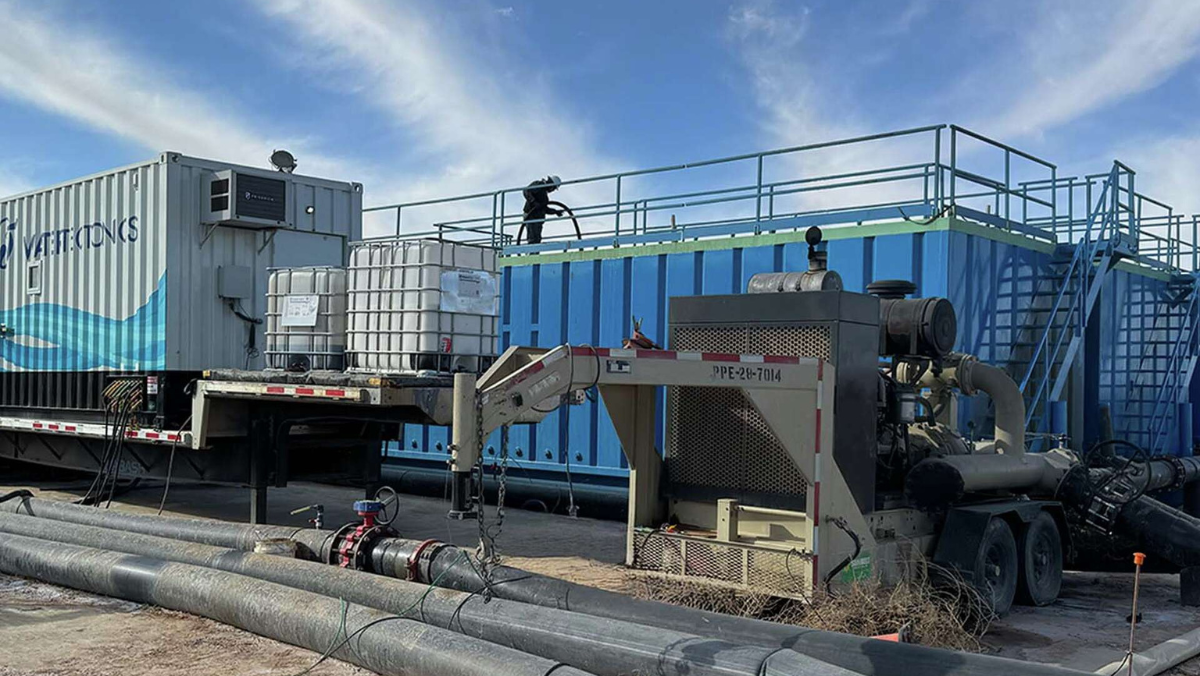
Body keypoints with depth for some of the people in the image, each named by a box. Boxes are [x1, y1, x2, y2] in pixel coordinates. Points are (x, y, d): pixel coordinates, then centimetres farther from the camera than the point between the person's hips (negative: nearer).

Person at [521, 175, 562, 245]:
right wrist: (533, 202, -27)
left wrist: (555, 212, 23)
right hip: (532, 216, -10)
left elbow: (544, 209, 29)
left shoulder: (544, 192, 24)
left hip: (538, 218, 10)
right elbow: (526, 191, -18)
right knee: (534, 239, -17)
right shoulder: (538, 184, -3)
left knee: (537, 240, 6)